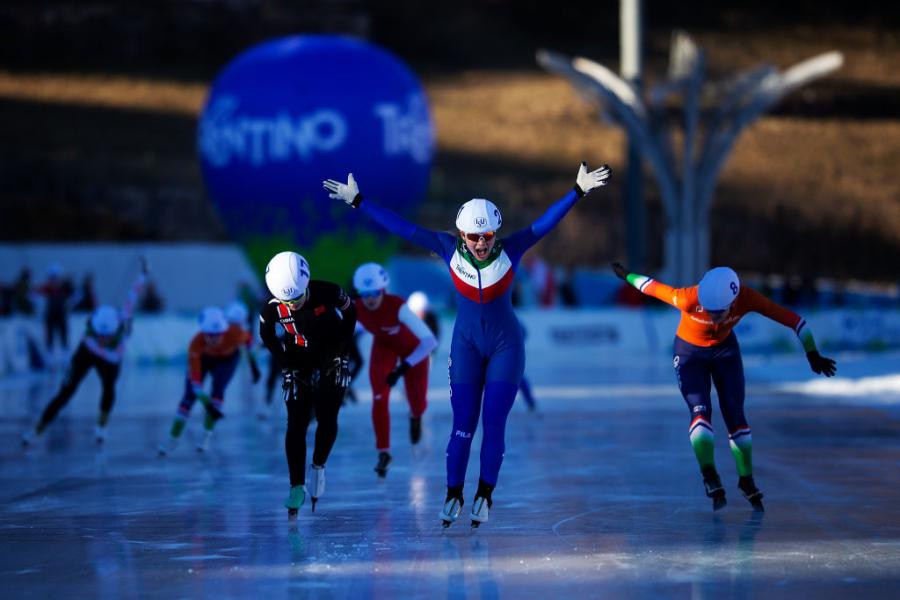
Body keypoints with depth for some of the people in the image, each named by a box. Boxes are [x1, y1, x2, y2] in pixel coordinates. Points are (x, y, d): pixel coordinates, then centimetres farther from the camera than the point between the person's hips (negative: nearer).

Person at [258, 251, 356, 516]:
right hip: (299, 360, 1)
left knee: (327, 419, -9)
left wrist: (342, 354, -9)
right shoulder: (272, 308, -24)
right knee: (296, 424, -7)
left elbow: (350, 313, -8)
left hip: (331, 354, -1)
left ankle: (318, 466, 17)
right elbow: (266, 335, -2)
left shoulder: (328, 293, -29)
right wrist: (287, 365, -7)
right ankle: (297, 487, -3)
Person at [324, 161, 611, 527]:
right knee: (463, 423, -1)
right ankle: (453, 496, 13)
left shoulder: (510, 251, -16)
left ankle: (484, 496, 11)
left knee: (494, 422, -2)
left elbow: (545, 223, -22)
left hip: (506, 345, 0)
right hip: (466, 344, 1)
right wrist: (357, 202, -15)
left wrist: (578, 191, -33)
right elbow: (401, 227, -13)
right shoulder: (450, 250, -14)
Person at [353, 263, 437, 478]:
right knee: (379, 399, -16)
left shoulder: (398, 307, -41)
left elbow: (430, 341, -43)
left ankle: (415, 417, 45)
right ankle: (383, 452, 1)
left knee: (417, 404, 5)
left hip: (412, 347, -2)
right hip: (383, 346, 2)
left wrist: (403, 369, -46)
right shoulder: (355, 309, -29)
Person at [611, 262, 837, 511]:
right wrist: (627, 276, -3)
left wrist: (814, 356, -19)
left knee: (735, 416, -1)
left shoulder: (747, 299, -33)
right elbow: (653, 287, -20)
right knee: (700, 411, -20)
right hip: (690, 353, -2)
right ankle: (710, 477, -15)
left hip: (725, 350, 2)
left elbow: (793, 320, -25)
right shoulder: (689, 299, -38)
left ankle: (746, 480, 14)